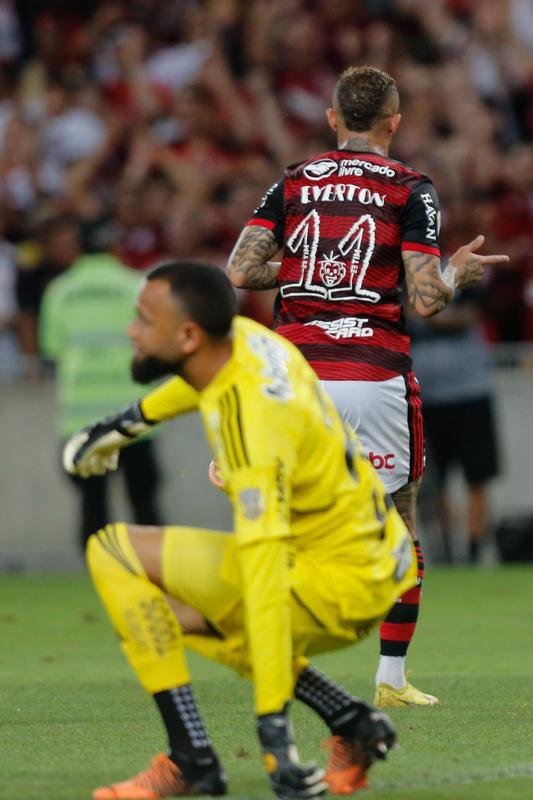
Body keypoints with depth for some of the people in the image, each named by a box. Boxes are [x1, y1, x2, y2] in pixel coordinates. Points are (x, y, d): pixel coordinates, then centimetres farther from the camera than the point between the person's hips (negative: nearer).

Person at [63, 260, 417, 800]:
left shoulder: (253, 429, -29)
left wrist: (273, 726, -39)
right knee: (170, 610, 29)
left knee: (114, 552, -11)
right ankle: (352, 724, 16)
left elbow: (266, 578, -35)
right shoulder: (244, 336, -3)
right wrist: (134, 419, 35)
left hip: (335, 587, -9)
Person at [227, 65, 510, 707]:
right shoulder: (411, 190, -1)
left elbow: (239, 272, 0)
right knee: (398, 528, 10)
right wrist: (458, 273, 12)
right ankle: (392, 679, 9)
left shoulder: (293, 183, 8)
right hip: (374, 376, -3)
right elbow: (426, 299, -8)